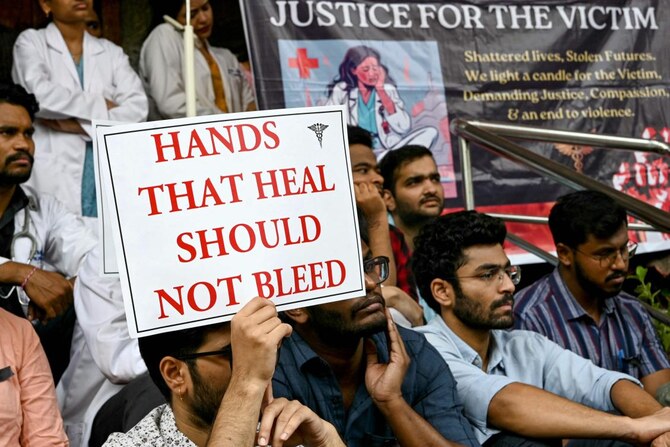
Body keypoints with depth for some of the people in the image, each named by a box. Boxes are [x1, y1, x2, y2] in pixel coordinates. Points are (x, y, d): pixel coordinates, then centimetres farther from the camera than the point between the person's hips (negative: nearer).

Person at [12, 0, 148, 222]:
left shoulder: (111, 52, 16)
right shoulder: (31, 42, 8)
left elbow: (138, 107, 1)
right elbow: (39, 94, -11)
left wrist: (79, 124, -9)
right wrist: (101, 105, -1)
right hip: (53, 181, -2)